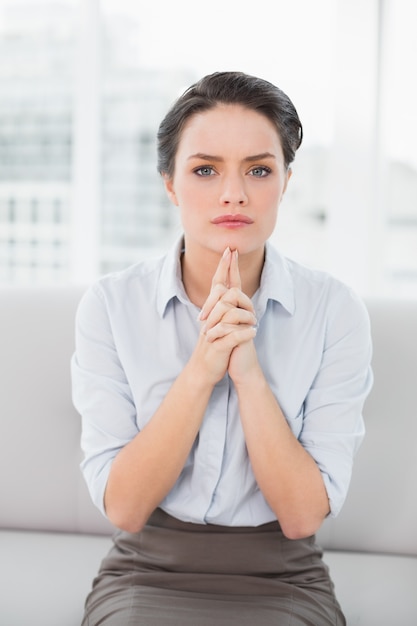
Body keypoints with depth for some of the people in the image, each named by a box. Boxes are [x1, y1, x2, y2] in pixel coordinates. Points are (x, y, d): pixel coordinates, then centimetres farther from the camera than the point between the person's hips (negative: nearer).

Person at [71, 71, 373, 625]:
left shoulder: (334, 310, -6)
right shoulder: (111, 304, -6)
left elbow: (302, 516, -9)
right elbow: (123, 509, -10)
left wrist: (249, 372, -20)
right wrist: (201, 370, -20)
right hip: (147, 575, 0)